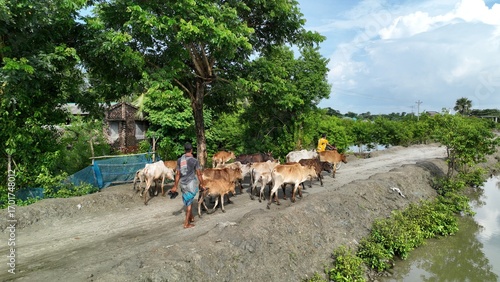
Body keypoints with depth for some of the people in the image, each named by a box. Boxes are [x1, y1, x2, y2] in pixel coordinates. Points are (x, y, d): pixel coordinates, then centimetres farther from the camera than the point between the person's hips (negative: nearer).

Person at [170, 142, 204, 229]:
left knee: (187, 201, 21)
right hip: (192, 184, -4)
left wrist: (175, 186, 13)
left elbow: (177, 174, 6)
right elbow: (199, 174, -8)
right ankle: (186, 223, 7)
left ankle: (191, 217, 36)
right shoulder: (194, 161, -11)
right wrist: (201, 184, 4)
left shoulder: (179, 160, 2)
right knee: (189, 203, 3)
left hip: (183, 184, 4)